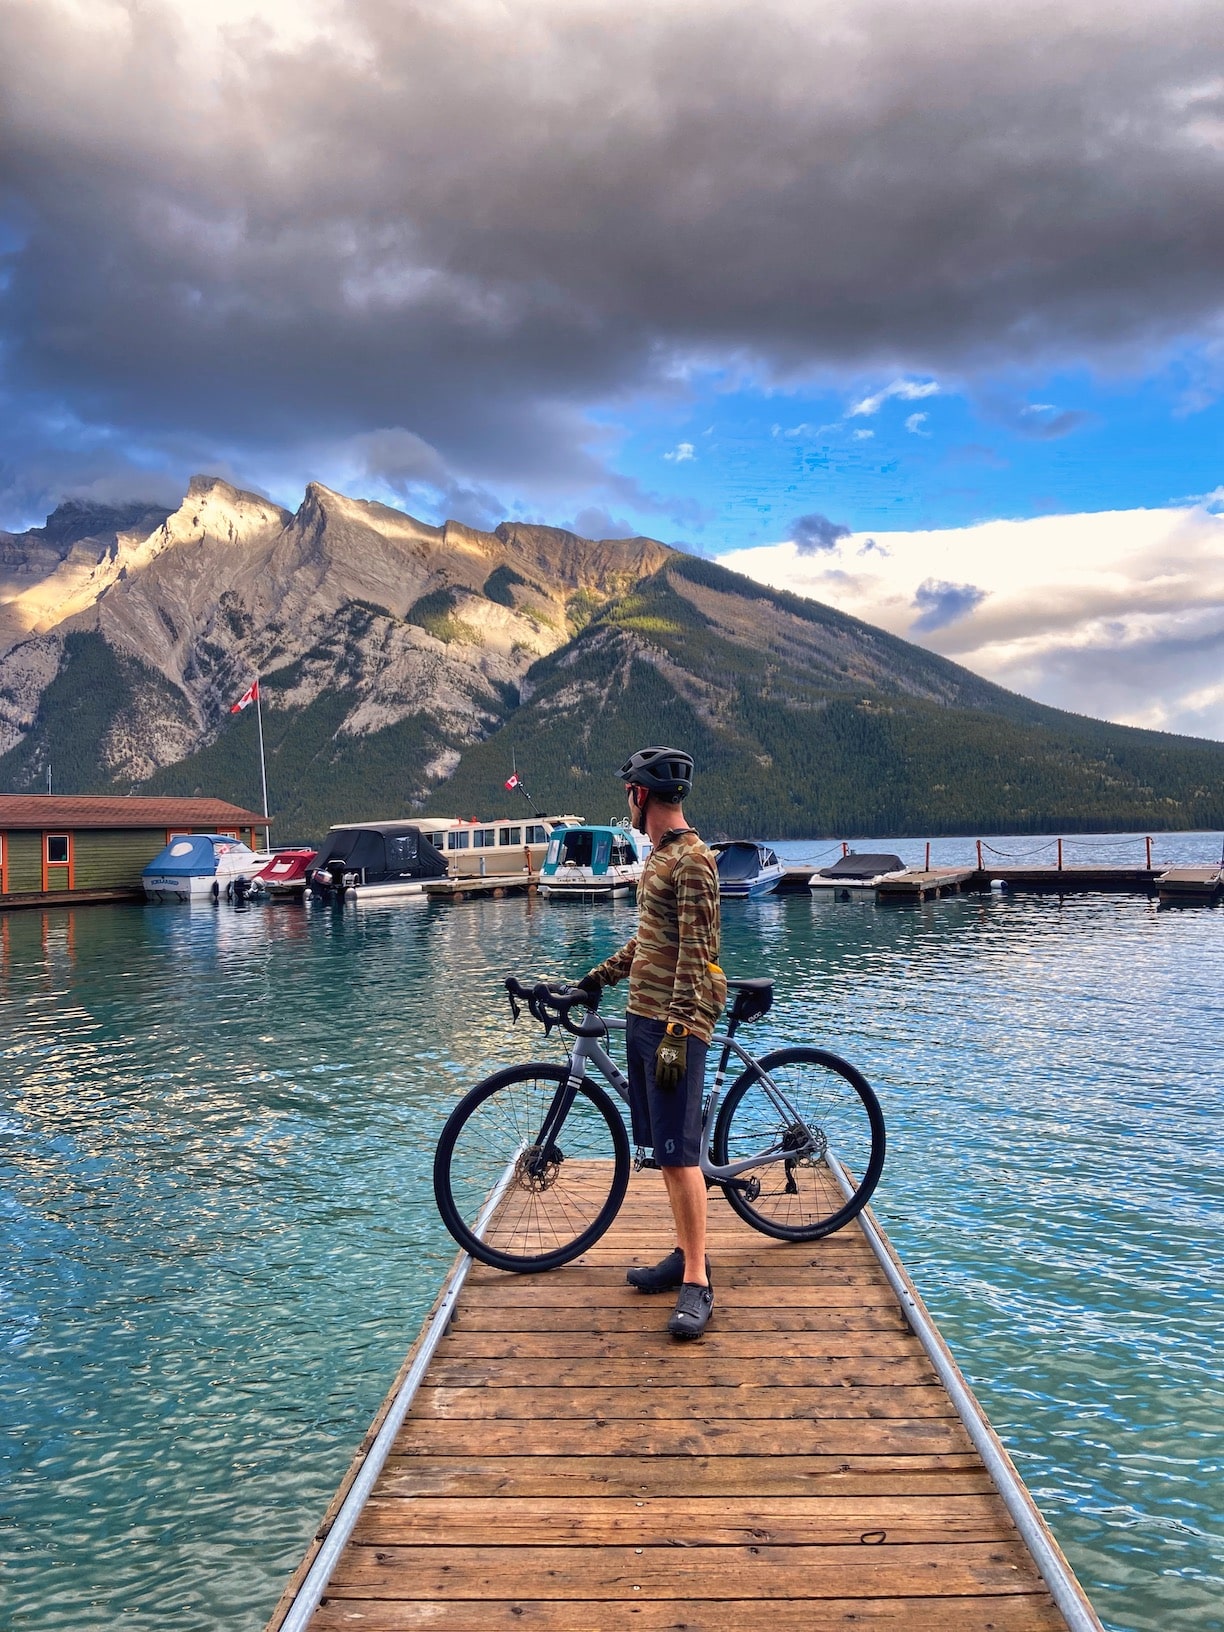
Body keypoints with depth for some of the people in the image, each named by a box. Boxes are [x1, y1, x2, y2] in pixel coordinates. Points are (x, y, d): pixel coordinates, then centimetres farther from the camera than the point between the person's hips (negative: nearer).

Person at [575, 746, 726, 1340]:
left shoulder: (692, 861, -15)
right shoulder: (658, 855, 15)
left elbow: (696, 956, -20)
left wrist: (677, 1034, -24)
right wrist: (600, 976, 26)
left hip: (674, 1023, -10)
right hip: (642, 1015, 10)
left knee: (678, 1151, -8)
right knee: (662, 1147, 14)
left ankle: (697, 1284, -1)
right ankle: (686, 1254, 25)